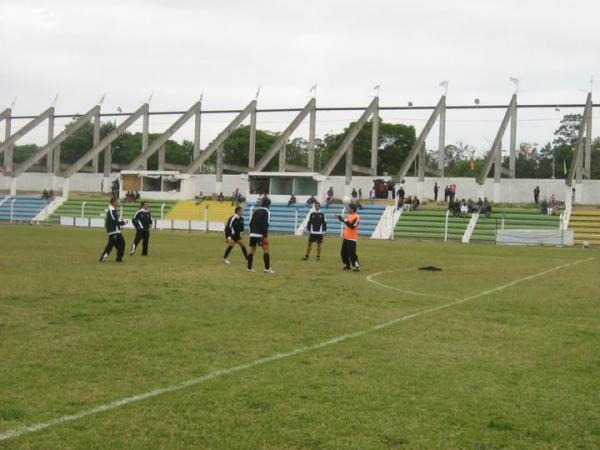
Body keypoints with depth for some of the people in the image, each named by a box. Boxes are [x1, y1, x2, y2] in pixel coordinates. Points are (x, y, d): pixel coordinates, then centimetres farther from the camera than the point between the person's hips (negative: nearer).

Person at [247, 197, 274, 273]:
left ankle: (249, 268, 14)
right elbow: (265, 224, -14)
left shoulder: (256, 210, 17)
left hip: (253, 234, 7)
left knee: (252, 250, 13)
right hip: (260, 234, -7)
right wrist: (265, 236, -16)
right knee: (266, 249, -3)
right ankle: (267, 268, -9)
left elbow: (251, 223, 16)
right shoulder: (266, 211, -4)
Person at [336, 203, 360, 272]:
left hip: (352, 238, -9)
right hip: (346, 237, 9)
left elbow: (352, 226, -25)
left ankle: (357, 266, -6)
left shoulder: (356, 217, -16)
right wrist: (340, 218, 19)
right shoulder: (349, 215, 12)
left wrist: (345, 220, -26)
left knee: (351, 253, -12)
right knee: (344, 252, 14)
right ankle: (347, 265, 25)